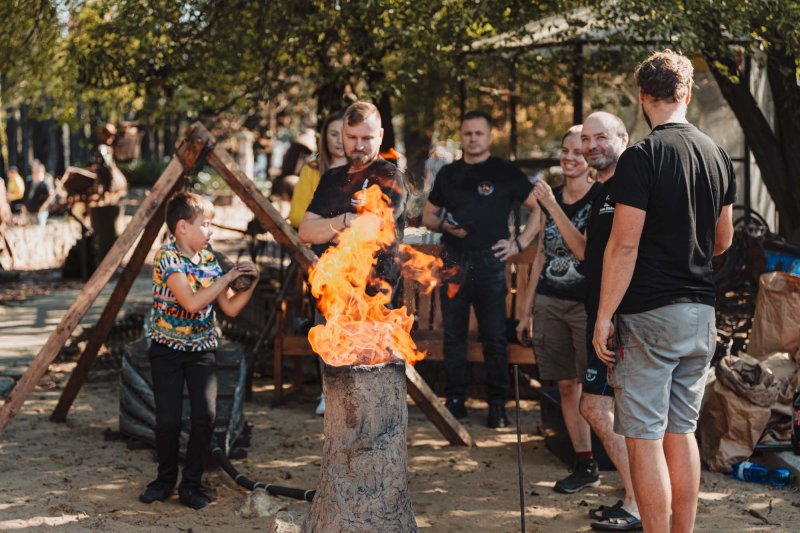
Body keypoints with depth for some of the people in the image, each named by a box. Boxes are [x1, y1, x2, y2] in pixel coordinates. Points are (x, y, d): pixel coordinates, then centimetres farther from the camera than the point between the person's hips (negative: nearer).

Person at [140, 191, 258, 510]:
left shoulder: (209, 261, 5)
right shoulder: (167, 258, -13)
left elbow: (230, 308, 7)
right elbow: (191, 302, -23)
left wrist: (249, 285, -8)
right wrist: (227, 278, -18)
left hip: (201, 349, 4)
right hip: (167, 348, -4)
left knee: (205, 415, -11)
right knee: (168, 420, -7)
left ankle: (191, 484, 5)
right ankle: (166, 480, 17)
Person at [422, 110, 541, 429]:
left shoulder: (505, 173, 2)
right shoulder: (448, 173, 13)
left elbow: (540, 207, 4)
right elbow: (428, 215, 20)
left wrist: (520, 243, -3)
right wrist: (444, 226, -2)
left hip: (489, 262, -3)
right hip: (453, 261, 4)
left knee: (494, 337, -2)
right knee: (453, 334, 7)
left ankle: (497, 405, 4)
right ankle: (454, 400, 15)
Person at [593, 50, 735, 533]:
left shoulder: (642, 158, -13)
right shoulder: (718, 155, 8)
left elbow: (625, 245, -16)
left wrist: (604, 317, -12)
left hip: (649, 316, -7)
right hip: (701, 314, 7)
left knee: (645, 438, -2)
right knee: (682, 432, 15)